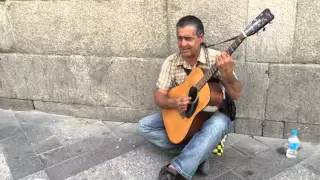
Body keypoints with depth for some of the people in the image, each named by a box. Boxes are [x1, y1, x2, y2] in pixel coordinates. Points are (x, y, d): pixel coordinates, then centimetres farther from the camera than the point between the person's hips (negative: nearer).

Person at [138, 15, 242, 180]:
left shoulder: (216, 58, -15)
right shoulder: (171, 62, -6)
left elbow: (236, 95, -20)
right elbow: (159, 96, -7)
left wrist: (227, 74, -41)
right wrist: (172, 103, -30)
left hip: (211, 116, -3)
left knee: (219, 123, -38)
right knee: (145, 125, -11)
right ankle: (197, 154, -14)